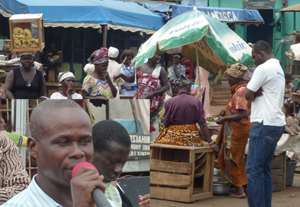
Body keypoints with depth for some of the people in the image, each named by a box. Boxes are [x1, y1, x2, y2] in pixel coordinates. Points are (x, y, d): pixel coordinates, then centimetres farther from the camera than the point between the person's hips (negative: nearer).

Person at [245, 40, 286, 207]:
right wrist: (258, 92, -4)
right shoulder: (278, 68, 19)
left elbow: (248, 95, -9)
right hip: (275, 123, 10)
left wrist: (255, 93, 7)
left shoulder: (263, 68, -12)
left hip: (265, 124, -10)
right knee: (264, 169, 12)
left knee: (254, 169, -9)